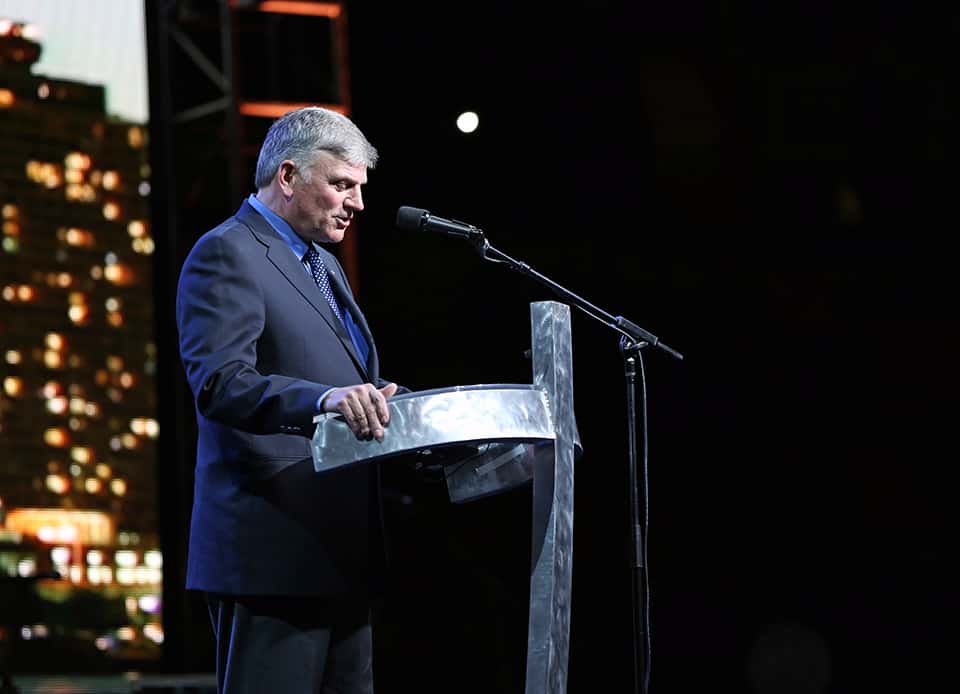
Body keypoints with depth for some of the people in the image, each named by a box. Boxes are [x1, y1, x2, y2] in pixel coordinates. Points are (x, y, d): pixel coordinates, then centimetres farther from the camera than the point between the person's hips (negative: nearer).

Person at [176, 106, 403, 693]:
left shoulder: (324, 266, 22)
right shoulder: (227, 254, -8)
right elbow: (220, 384, -22)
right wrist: (324, 399, -37)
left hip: (341, 553, 10)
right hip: (275, 552, -10)